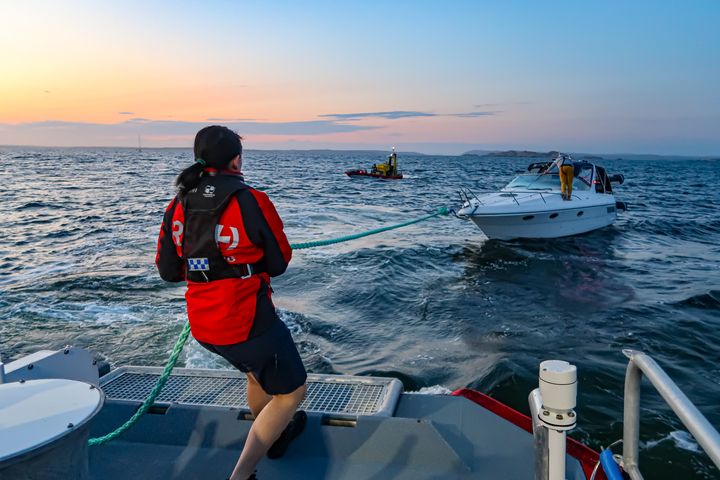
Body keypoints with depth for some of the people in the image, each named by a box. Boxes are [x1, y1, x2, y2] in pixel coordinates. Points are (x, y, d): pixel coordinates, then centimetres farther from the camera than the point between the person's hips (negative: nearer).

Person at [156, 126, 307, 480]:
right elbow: (279, 263, -5)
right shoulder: (251, 202, -16)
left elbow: (167, 271, 6)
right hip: (247, 321, -7)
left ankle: (276, 435, 53)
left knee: (257, 372, 31)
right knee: (291, 391, 12)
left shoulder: (178, 206, 0)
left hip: (202, 324, 7)